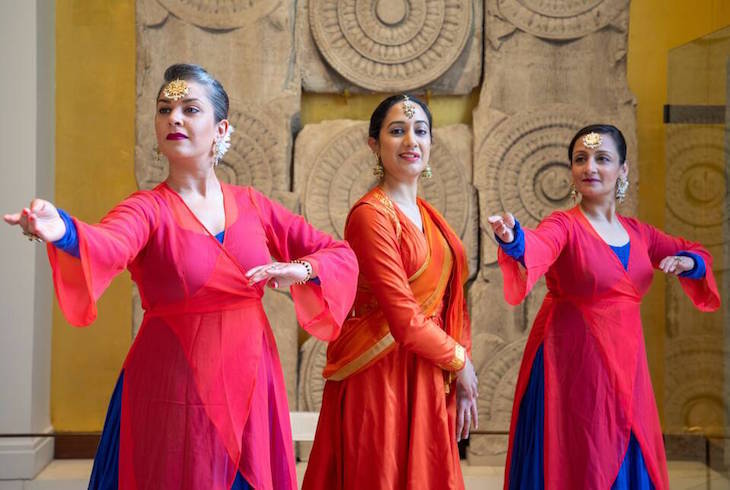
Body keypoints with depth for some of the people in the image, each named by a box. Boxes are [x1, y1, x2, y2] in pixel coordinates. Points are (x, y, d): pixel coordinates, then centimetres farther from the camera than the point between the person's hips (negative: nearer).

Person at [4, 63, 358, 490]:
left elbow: (342, 255, 6)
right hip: (174, 391, -3)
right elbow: (107, 245, -29)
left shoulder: (252, 205, 4)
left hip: (251, 389, 3)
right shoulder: (149, 208, -6)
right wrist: (61, 230, -51)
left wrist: (300, 270, -15)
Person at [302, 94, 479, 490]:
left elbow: (449, 301, 9)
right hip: (380, 379, -7)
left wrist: (461, 383, 1)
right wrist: (460, 362, -6)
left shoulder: (427, 215, 10)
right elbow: (404, 320, -19)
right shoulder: (372, 214, -15)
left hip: (427, 378, 8)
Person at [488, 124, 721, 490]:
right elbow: (538, 247, -32)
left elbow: (696, 254, 21)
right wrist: (513, 238, -54)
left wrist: (689, 262, -2)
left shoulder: (637, 232, 8)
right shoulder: (563, 225, -9)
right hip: (572, 366, -5)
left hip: (625, 368, 6)